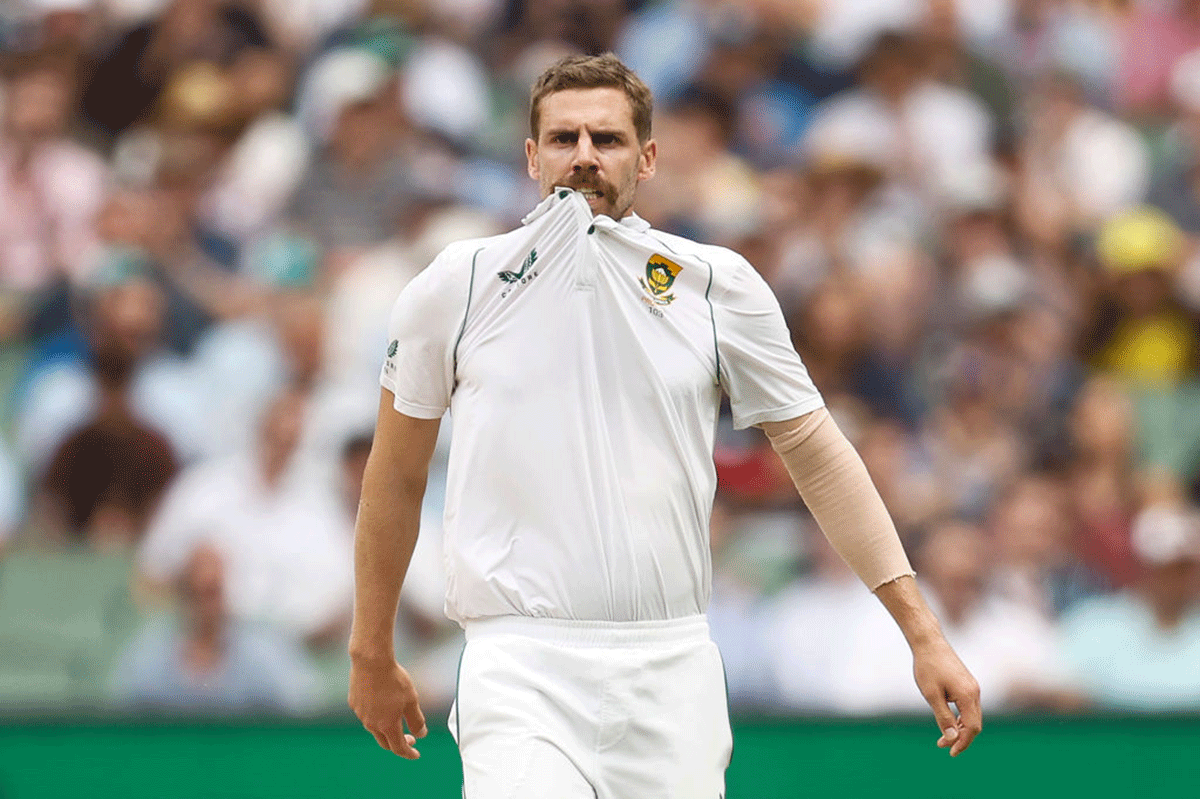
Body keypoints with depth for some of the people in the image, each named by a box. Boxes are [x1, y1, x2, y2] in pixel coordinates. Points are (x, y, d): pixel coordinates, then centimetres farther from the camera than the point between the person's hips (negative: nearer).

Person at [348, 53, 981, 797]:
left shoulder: (719, 285, 6)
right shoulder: (454, 286, 4)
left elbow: (817, 454, 10)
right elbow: (396, 477, 15)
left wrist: (922, 632, 5)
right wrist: (373, 655, 20)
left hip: (674, 674, 2)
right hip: (519, 672, -2)